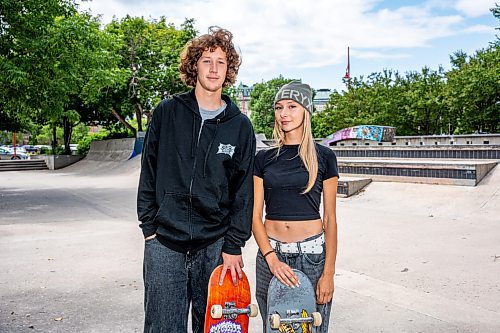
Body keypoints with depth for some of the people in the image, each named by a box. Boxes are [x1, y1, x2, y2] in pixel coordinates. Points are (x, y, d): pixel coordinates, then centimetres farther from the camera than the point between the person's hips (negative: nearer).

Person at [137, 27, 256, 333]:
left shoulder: (240, 126, 3)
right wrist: (149, 224, 1)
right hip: (164, 240, 0)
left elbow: (244, 190, 2)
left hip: (215, 243, 1)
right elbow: (149, 172, 6)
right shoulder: (168, 112, 3)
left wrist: (233, 245, -3)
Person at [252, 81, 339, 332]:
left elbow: (330, 219, 1)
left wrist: (328, 272, -5)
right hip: (271, 252, 2)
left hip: (313, 253, -1)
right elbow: (255, 216, 3)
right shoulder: (263, 159, 6)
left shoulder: (323, 157, 1)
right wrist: (272, 259, -11)